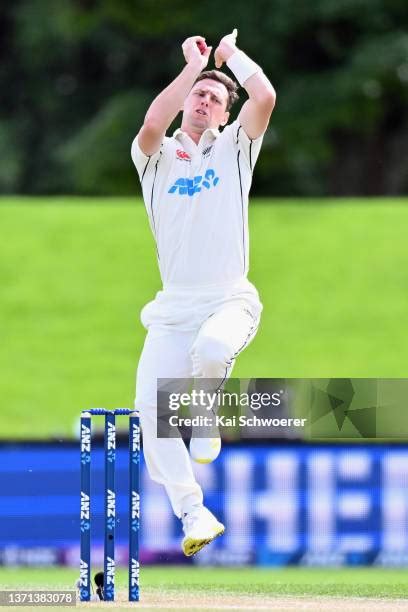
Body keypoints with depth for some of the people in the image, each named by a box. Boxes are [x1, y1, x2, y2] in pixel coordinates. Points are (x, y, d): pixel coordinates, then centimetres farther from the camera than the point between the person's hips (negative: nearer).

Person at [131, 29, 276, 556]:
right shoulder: (158, 157, 8)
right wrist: (192, 66, -8)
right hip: (174, 305, 2)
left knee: (212, 348, -36)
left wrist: (231, 53, 5)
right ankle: (193, 516, 1)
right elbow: (153, 125, -17)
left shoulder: (235, 148, 8)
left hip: (230, 299, -2)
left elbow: (265, 98, -11)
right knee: (150, 405, -11)